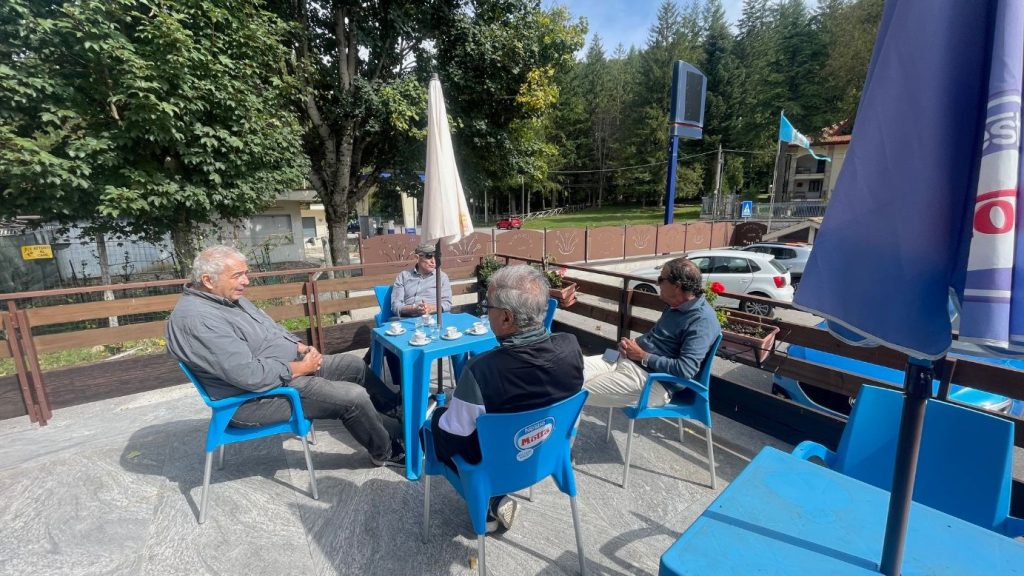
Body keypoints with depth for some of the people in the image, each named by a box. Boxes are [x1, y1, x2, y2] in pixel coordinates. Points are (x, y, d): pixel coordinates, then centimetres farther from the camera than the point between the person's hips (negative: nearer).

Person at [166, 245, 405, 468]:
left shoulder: (230, 297, 6)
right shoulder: (197, 319, -26)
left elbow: (271, 328, 18)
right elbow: (249, 375, -31)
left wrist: (302, 347, 1)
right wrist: (299, 368, -19)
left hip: (285, 367, 11)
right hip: (256, 396, -10)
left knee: (354, 365, 10)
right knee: (354, 397, -17)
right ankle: (387, 452, 7)